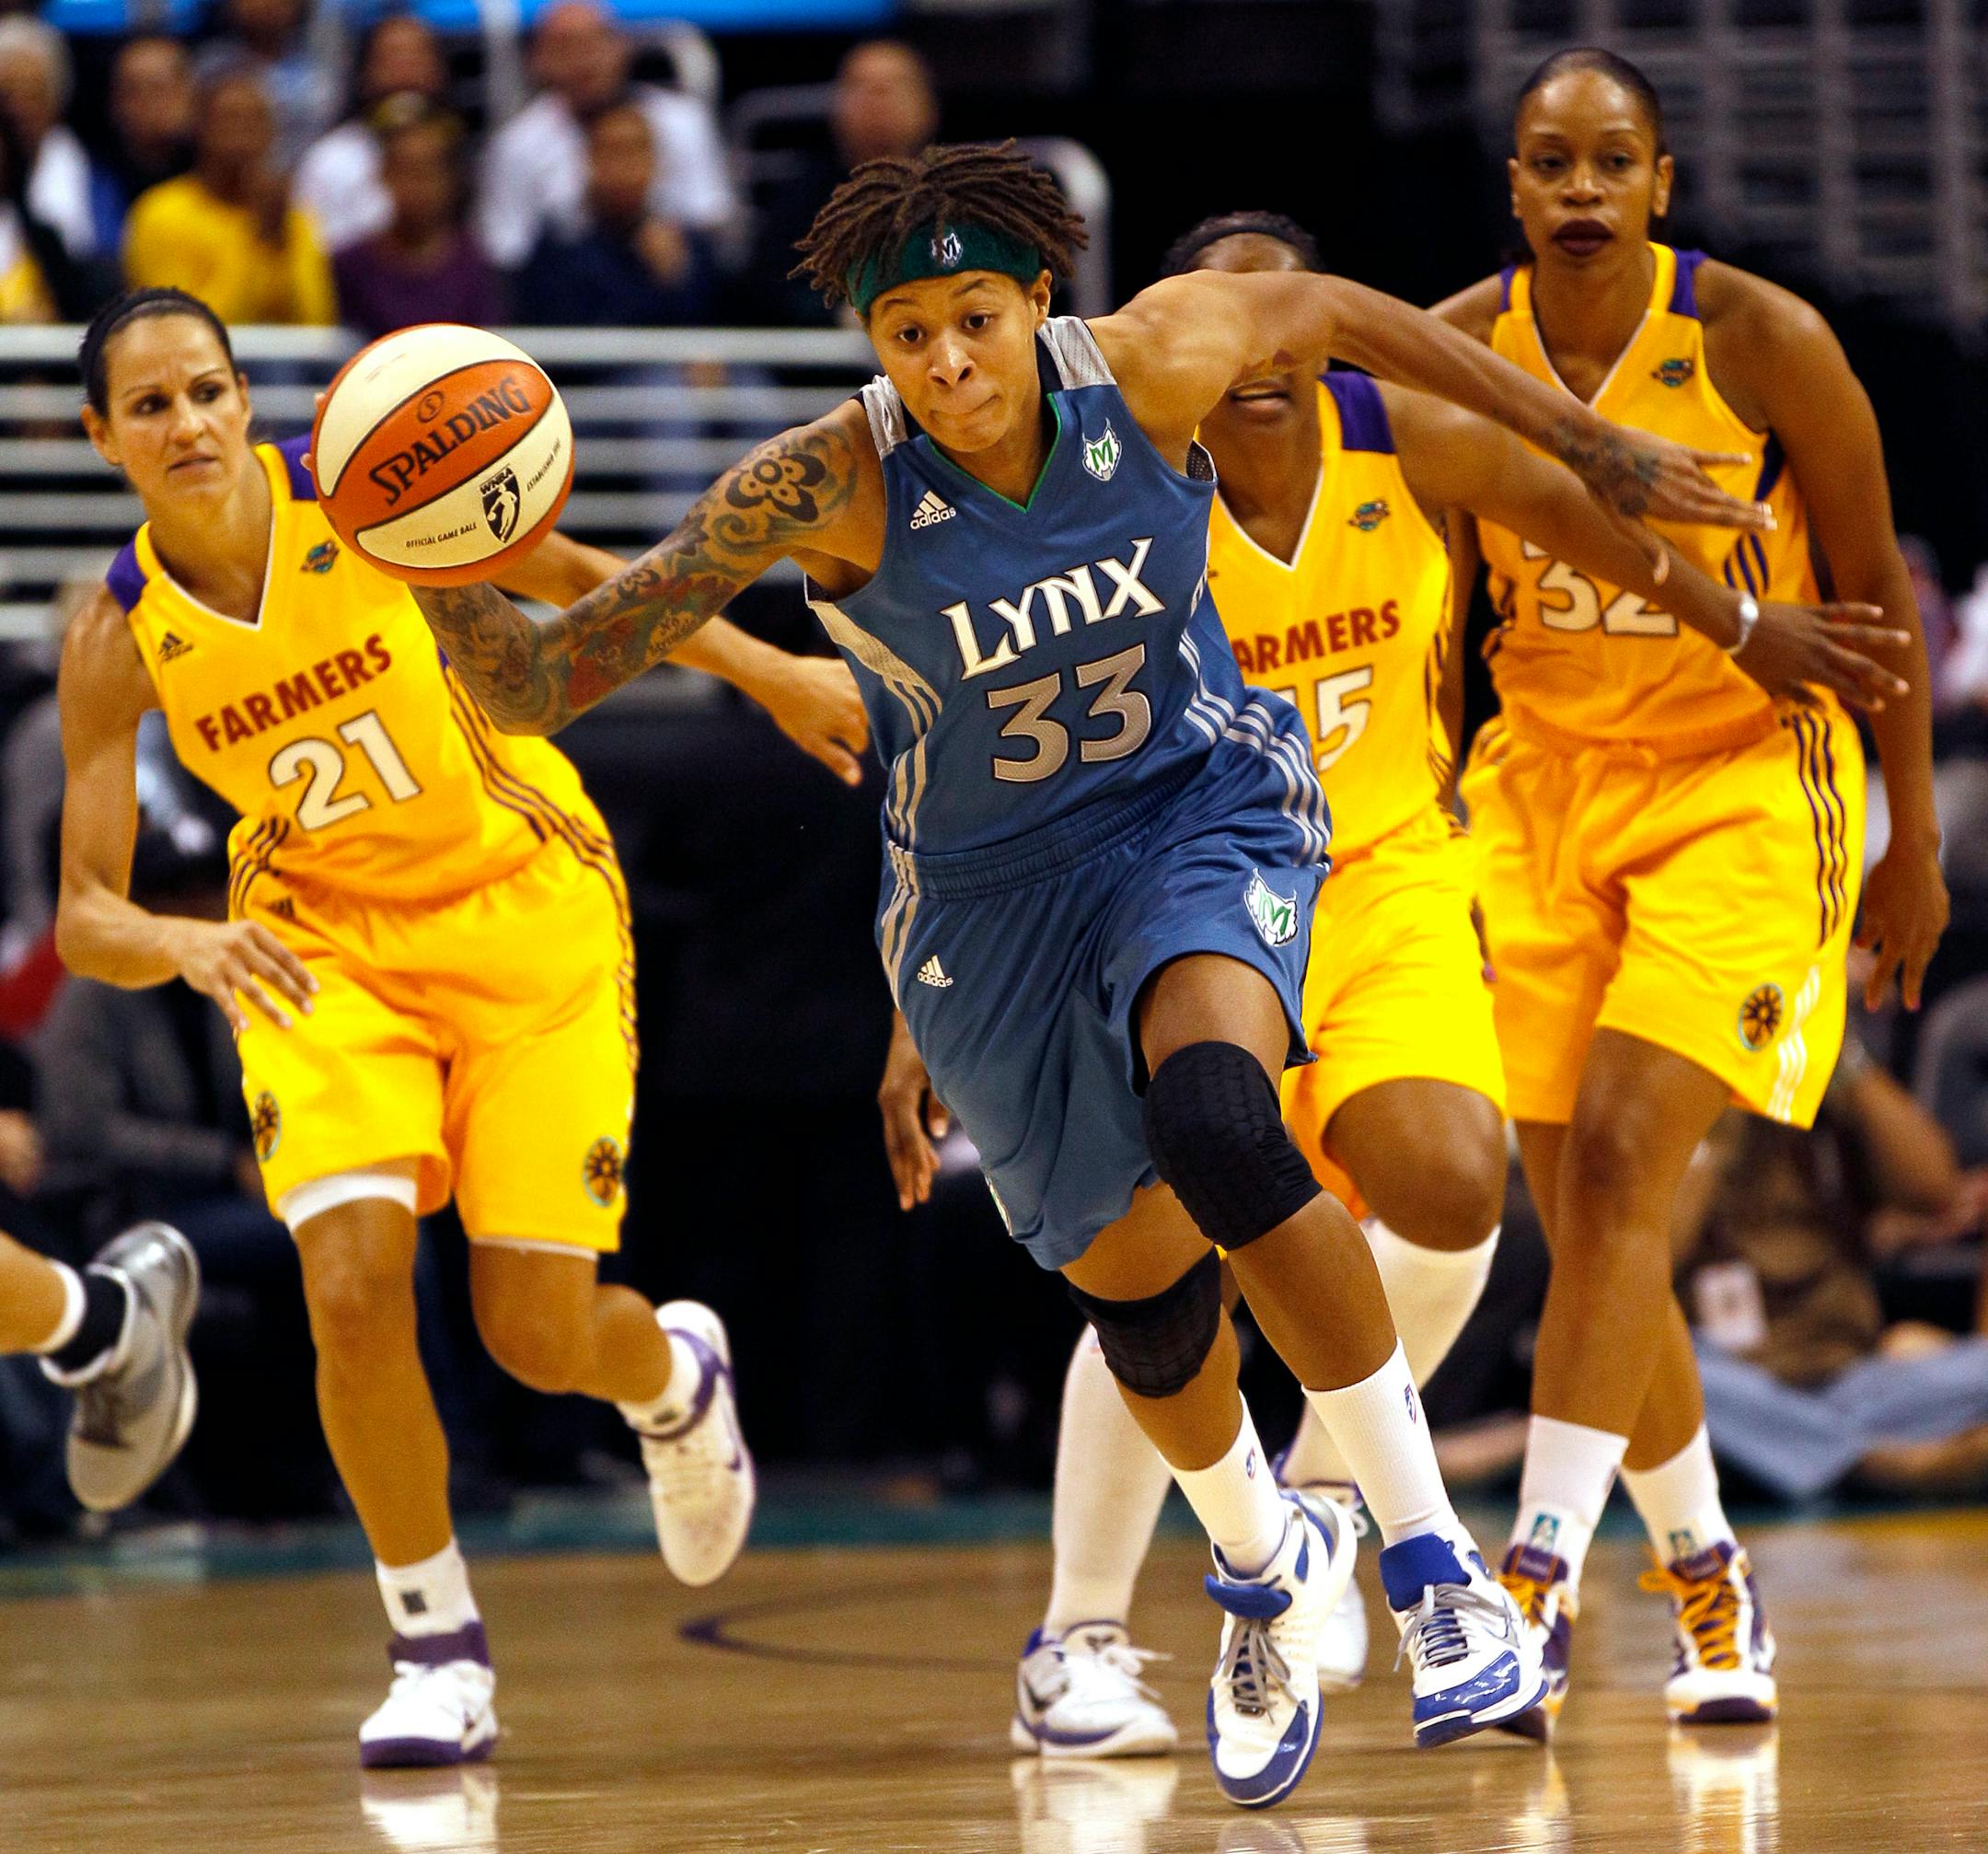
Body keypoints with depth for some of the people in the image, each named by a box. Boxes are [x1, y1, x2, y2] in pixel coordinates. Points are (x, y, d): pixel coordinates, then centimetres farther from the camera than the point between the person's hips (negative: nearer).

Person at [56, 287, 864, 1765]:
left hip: (524, 902, -1)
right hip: (325, 941, 1)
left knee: (540, 1335, -5)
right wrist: (187, 945, -36)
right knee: (354, 1285, -21)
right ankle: (438, 1647, -1)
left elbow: (567, 574, 1)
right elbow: (84, 920, -15)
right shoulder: (118, 639, -14)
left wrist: (769, 673, 3)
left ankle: (678, 1375, 35)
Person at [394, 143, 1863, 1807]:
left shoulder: (1154, 361, -22)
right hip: (990, 895, 1)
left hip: (1202, 803, -1)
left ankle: (1433, 1558, -19)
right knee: (1134, 1279, 11)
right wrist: (437, 564, -49)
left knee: (1211, 1120, -31)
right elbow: (538, 687, -28)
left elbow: (1333, 311, 2)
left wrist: (1590, 448, 9)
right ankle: (1267, 1565, 46)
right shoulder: (826, 489, -26)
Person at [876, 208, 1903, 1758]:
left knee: (1453, 1190, -21)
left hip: (1385, 880, 3)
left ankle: (1319, 1489, 7)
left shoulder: (1412, 443, -11)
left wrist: (1742, 631, 14)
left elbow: (1568, 512, 8)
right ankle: (1078, 1642, 2)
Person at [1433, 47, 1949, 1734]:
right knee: (1582, 1207, 3)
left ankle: (1542, 1581, -23)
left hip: (1742, 786, -4)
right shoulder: (1447, 358, -5)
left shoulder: (1762, 343, -13)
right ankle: (1710, 1584, 22)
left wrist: (1915, 839, -2)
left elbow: (1875, 585, -4)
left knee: (1619, 1157, -20)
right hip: (1545, 790, 4)